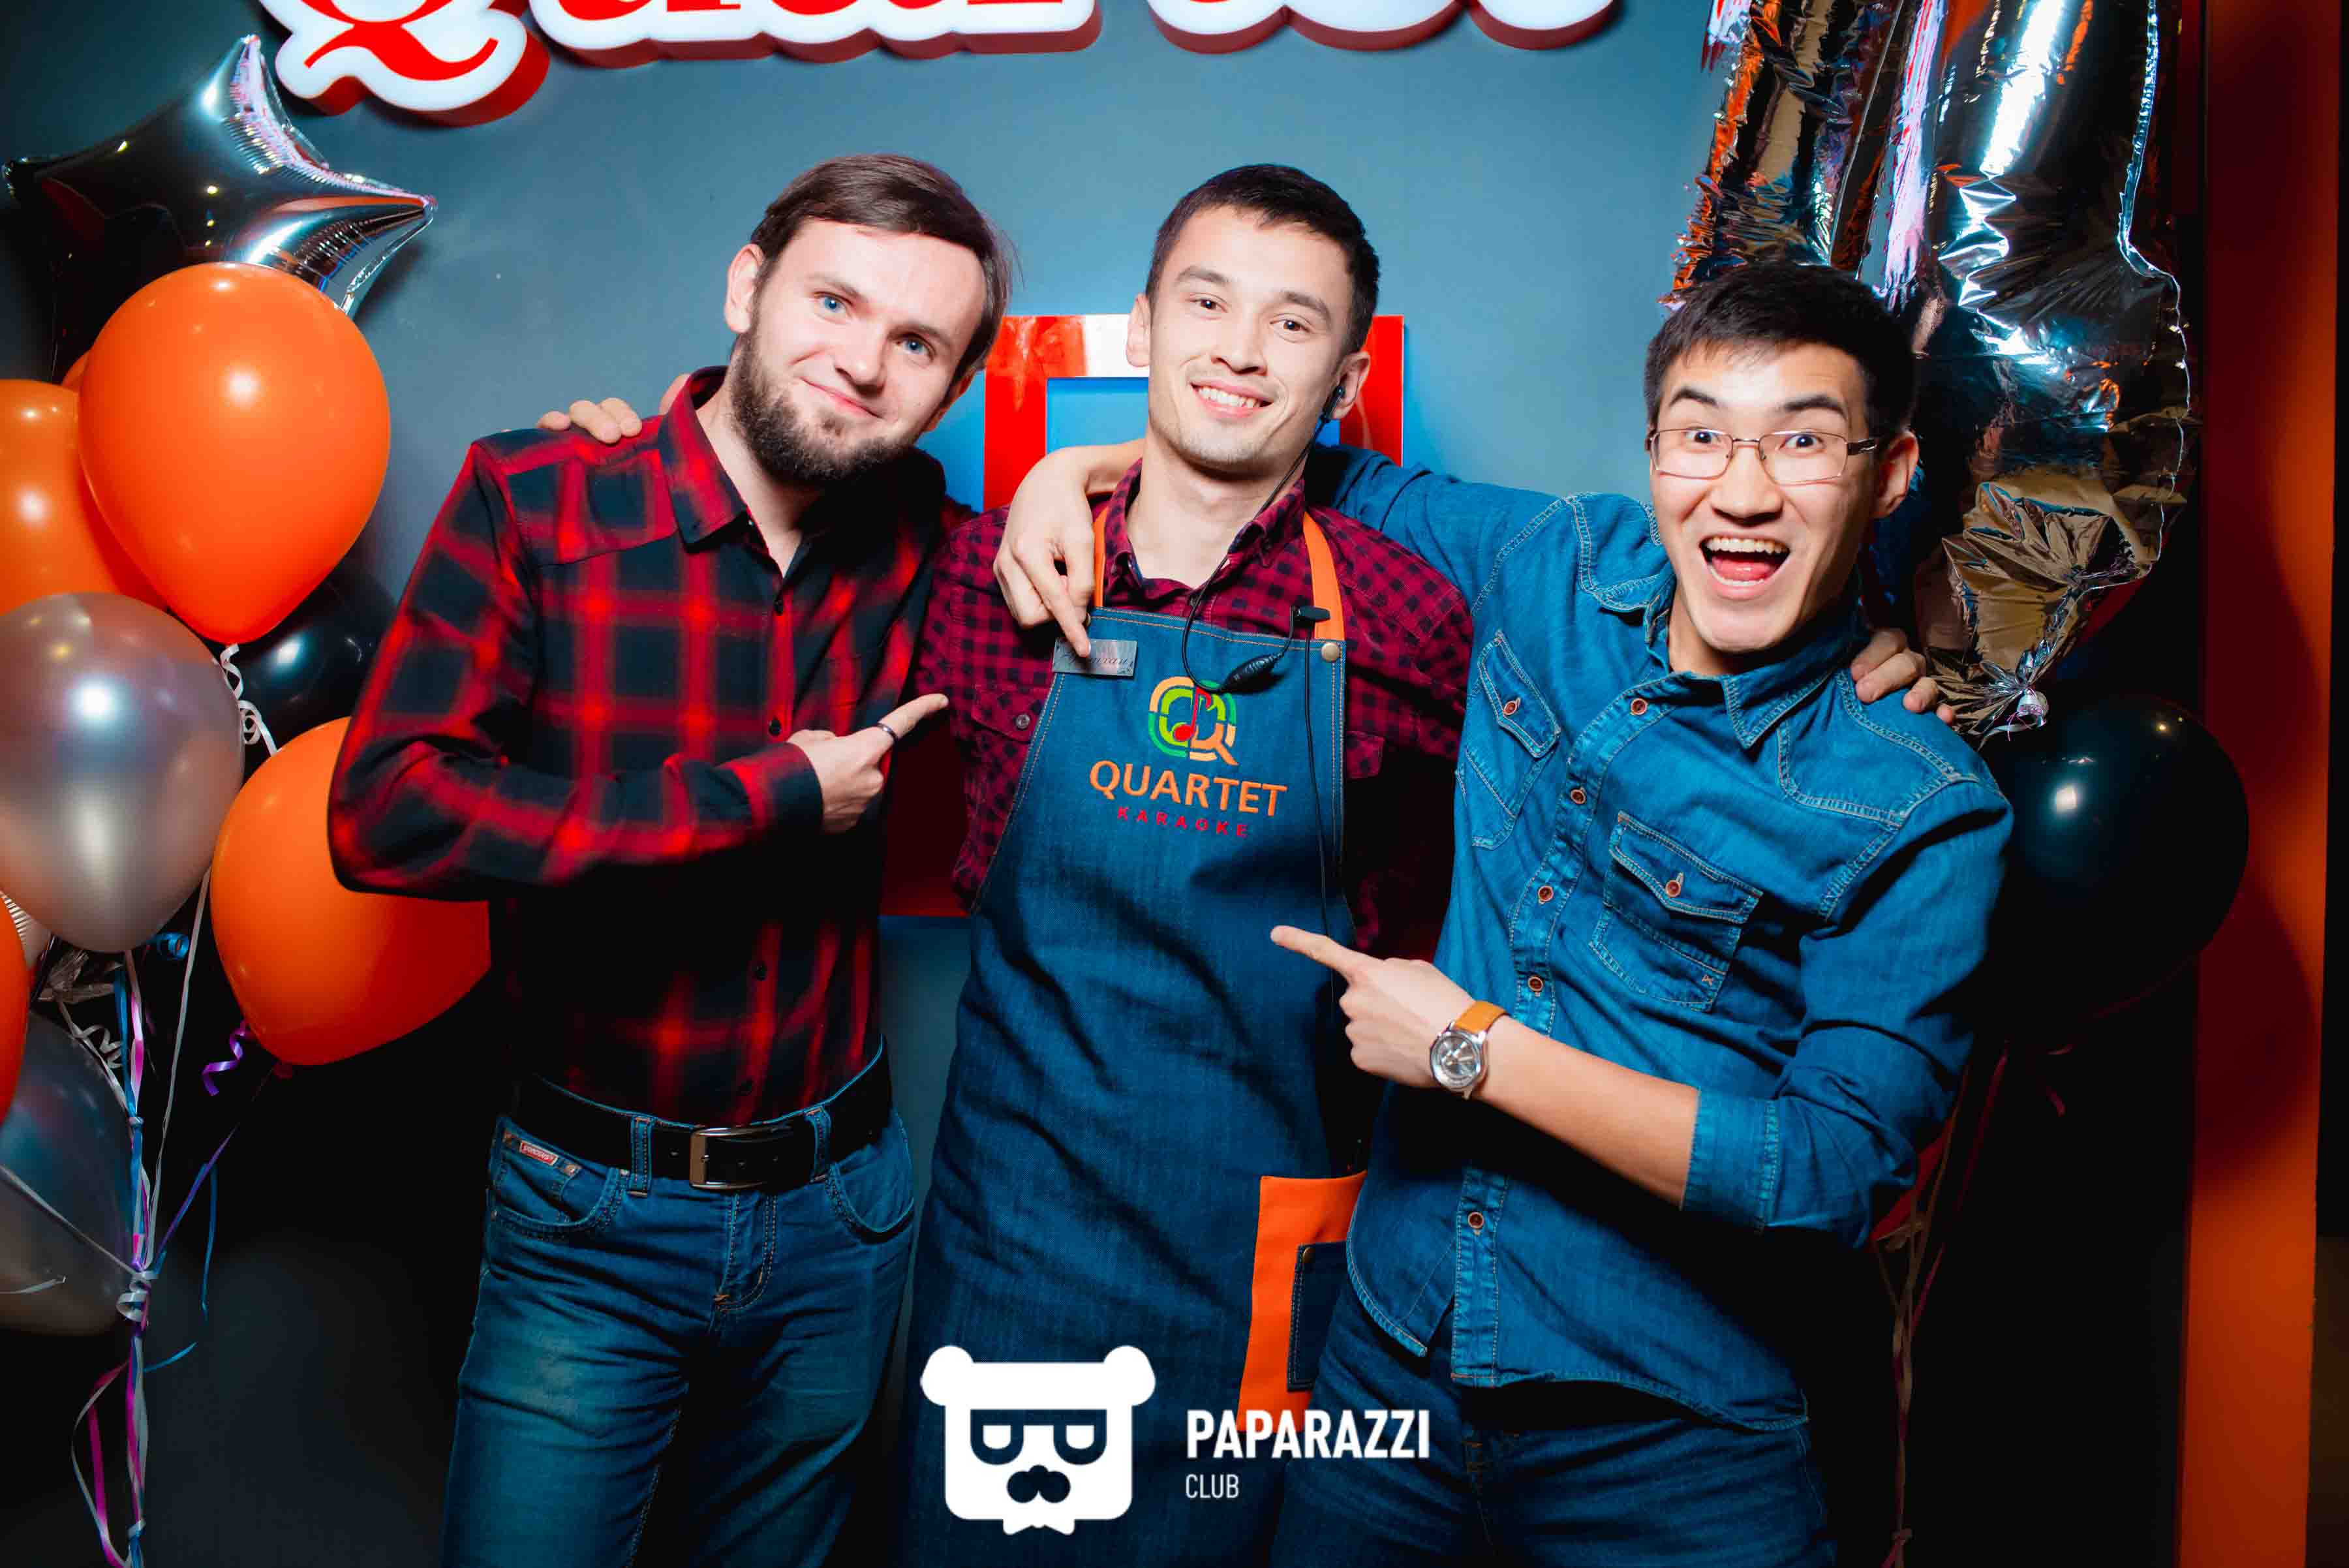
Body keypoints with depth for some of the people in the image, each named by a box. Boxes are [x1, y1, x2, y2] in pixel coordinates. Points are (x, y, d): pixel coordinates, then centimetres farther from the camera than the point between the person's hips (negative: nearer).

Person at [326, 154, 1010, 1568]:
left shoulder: (918, 541, -2)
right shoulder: (535, 499, -11)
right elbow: (387, 812, -22)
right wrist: (765, 797, -21)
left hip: (837, 1209, 4)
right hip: (593, 1220, -3)